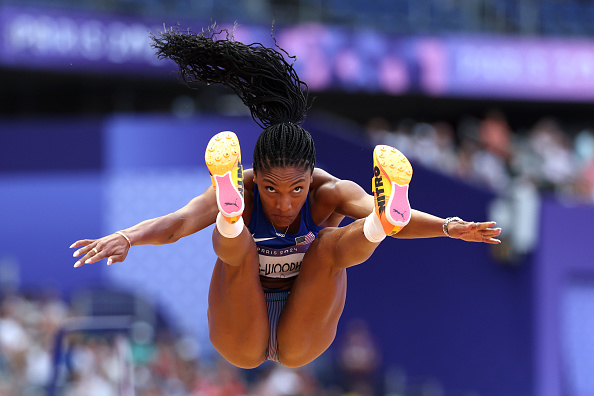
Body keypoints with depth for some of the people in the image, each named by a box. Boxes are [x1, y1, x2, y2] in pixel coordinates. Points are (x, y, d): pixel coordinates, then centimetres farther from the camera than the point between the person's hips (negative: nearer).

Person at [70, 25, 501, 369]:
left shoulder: (329, 192, -14)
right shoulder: (239, 190, -17)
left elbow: (384, 213, -31)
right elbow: (180, 221, -34)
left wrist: (449, 227, -49)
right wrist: (126, 238, -54)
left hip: (302, 343, 1)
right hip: (242, 341, -1)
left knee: (333, 244, -23)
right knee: (233, 246, -26)